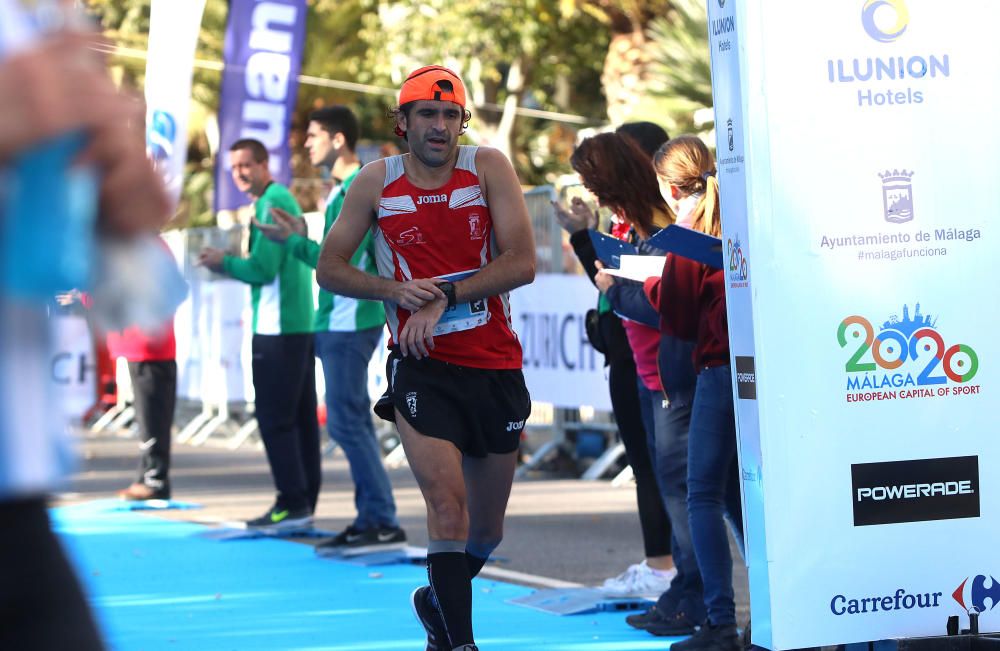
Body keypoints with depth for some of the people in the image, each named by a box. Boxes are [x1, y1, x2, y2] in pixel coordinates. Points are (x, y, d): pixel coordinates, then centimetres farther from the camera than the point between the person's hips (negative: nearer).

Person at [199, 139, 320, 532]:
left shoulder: (271, 203, -11)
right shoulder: (284, 200, 19)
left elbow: (262, 269, -18)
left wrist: (223, 263, -2)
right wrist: (230, 264, 12)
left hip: (276, 329, -10)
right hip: (298, 325, 10)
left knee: (275, 418, -9)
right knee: (300, 418, 9)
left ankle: (293, 504, -10)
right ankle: (304, 503, 11)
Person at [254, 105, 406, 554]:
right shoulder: (342, 191, 18)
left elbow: (342, 260, -20)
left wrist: (293, 242, -16)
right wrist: (301, 239, 12)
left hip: (350, 322, -10)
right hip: (337, 321, 10)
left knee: (346, 421, -11)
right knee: (353, 422, 10)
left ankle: (384, 523, -11)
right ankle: (370, 519, 12)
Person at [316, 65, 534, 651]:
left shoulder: (488, 167, -2)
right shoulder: (378, 182, 0)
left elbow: (522, 263, -9)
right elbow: (330, 268, 6)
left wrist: (443, 298, -16)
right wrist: (395, 289, -12)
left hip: (495, 365, 2)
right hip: (422, 365, -2)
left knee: (487, 531, 13)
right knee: (448, 504, -20)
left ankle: (438, 602, 41)